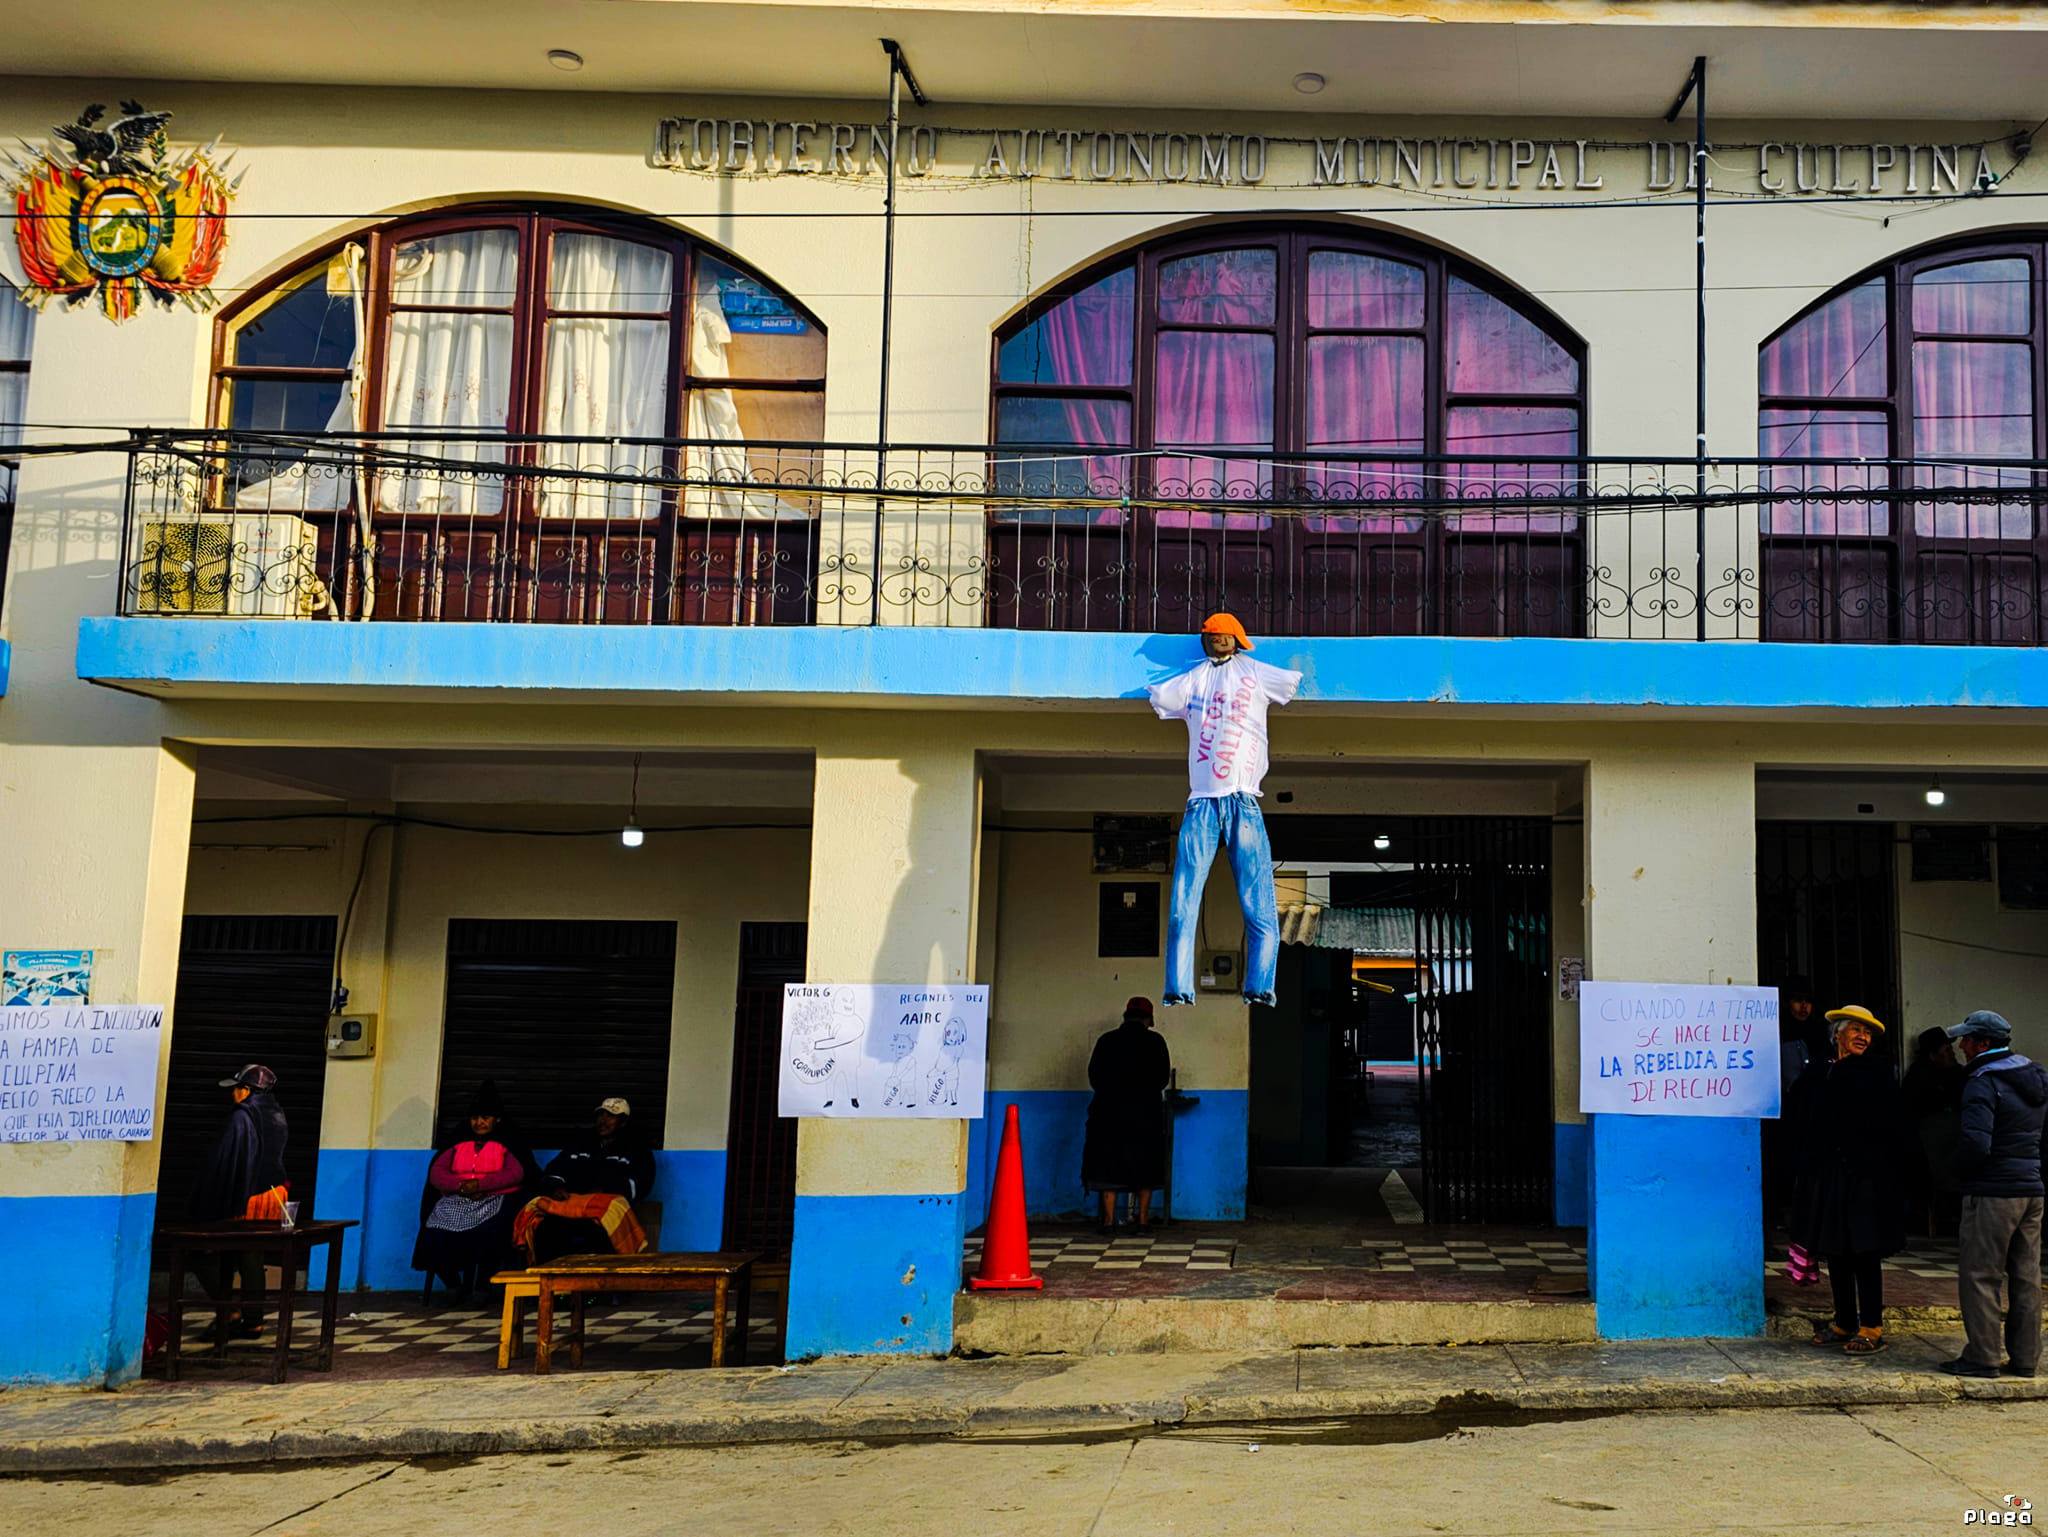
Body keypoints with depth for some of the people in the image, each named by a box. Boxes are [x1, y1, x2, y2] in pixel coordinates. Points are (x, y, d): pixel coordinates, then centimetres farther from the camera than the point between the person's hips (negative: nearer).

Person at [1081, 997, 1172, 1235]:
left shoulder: (1106, 1041, 3)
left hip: (1110, 1111, 1)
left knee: (1108, 1165, 5)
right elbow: (1163, 1078, 3)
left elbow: (1094, 1076, 5)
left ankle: (1109, 1220, 0)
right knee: (1144, 1166, 9)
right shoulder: (1154, 1042, 0)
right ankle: (1143, 1219, 8)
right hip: (1145, 1113, 0)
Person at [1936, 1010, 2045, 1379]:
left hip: (1992, 1193, -8)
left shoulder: (1983, 1082, -14)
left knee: (1979, 1275, -1)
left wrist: (1957, 1170, -7)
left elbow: (1976, 1142, -24)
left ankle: (1981, 1358, 1)